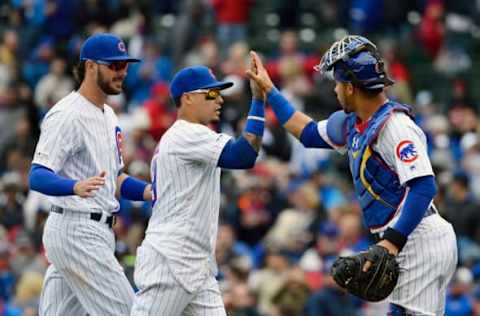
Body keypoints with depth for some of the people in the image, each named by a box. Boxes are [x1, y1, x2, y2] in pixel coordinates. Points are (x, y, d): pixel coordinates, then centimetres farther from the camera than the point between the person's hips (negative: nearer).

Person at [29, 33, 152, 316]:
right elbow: (38, 176, -23)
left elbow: (114, 179, 23)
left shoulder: (108, 115, 17)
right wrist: (77, 187, -43)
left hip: (96, 231, 10)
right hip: (77, 230, -10)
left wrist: (153, 192, 6)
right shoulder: (67, 115, -14)